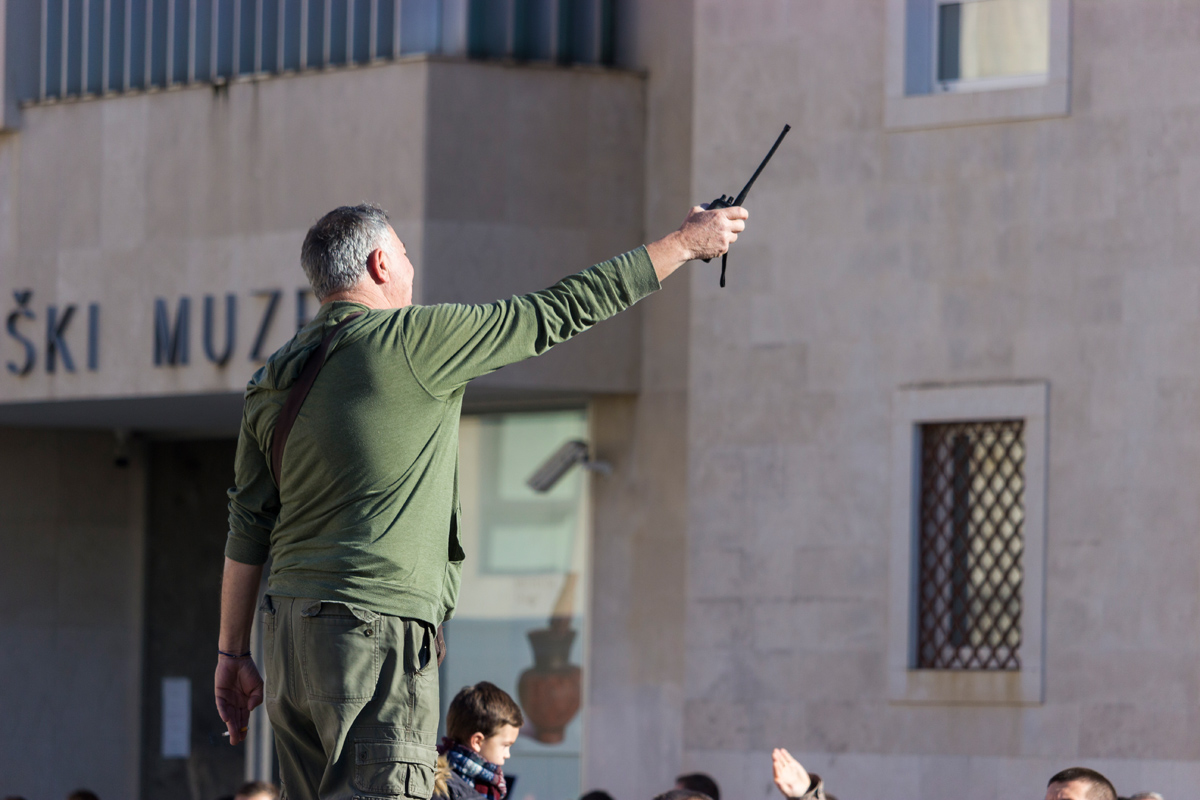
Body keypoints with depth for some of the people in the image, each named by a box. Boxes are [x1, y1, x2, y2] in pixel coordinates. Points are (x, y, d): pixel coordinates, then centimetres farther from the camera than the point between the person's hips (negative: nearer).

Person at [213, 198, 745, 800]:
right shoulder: (411, 342, -6)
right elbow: (558, 312, 0)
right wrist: (684, 243, 10)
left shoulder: (270, 383, 14)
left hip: (289, 636, 8)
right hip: (375, 628, -8)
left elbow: (247, 531, 13)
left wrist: (233, 653, 18)